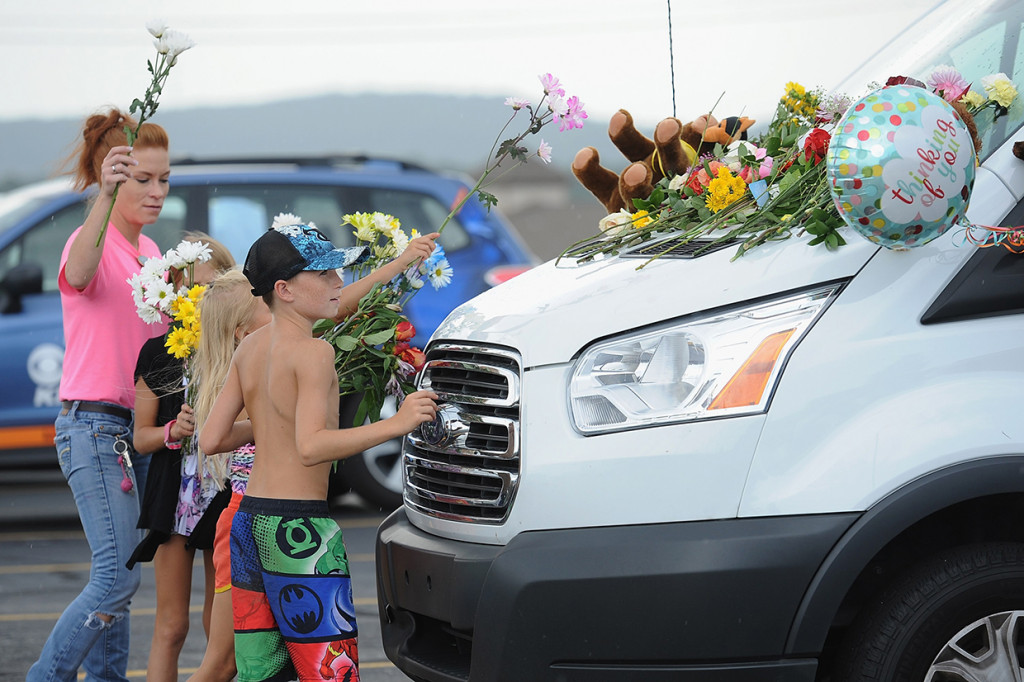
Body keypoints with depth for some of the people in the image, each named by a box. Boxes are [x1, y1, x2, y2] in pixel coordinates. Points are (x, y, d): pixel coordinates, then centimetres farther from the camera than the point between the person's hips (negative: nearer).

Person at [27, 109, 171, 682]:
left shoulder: (149, 251, 14)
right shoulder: (92, 243, -12)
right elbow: (79, 274, -39)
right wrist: (104, 196, -53)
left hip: (140, 426, 8)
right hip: (94, 424, -8)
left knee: (118, 575, 10)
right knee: (119, 576, -15)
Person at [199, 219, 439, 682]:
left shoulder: (250, 348, 10)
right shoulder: (313, 352, -13)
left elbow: (211, 439, 14)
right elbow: (312, 447, -26)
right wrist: (396, 423, -26)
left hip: (249, 521, 9)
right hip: (299, 528, -9)